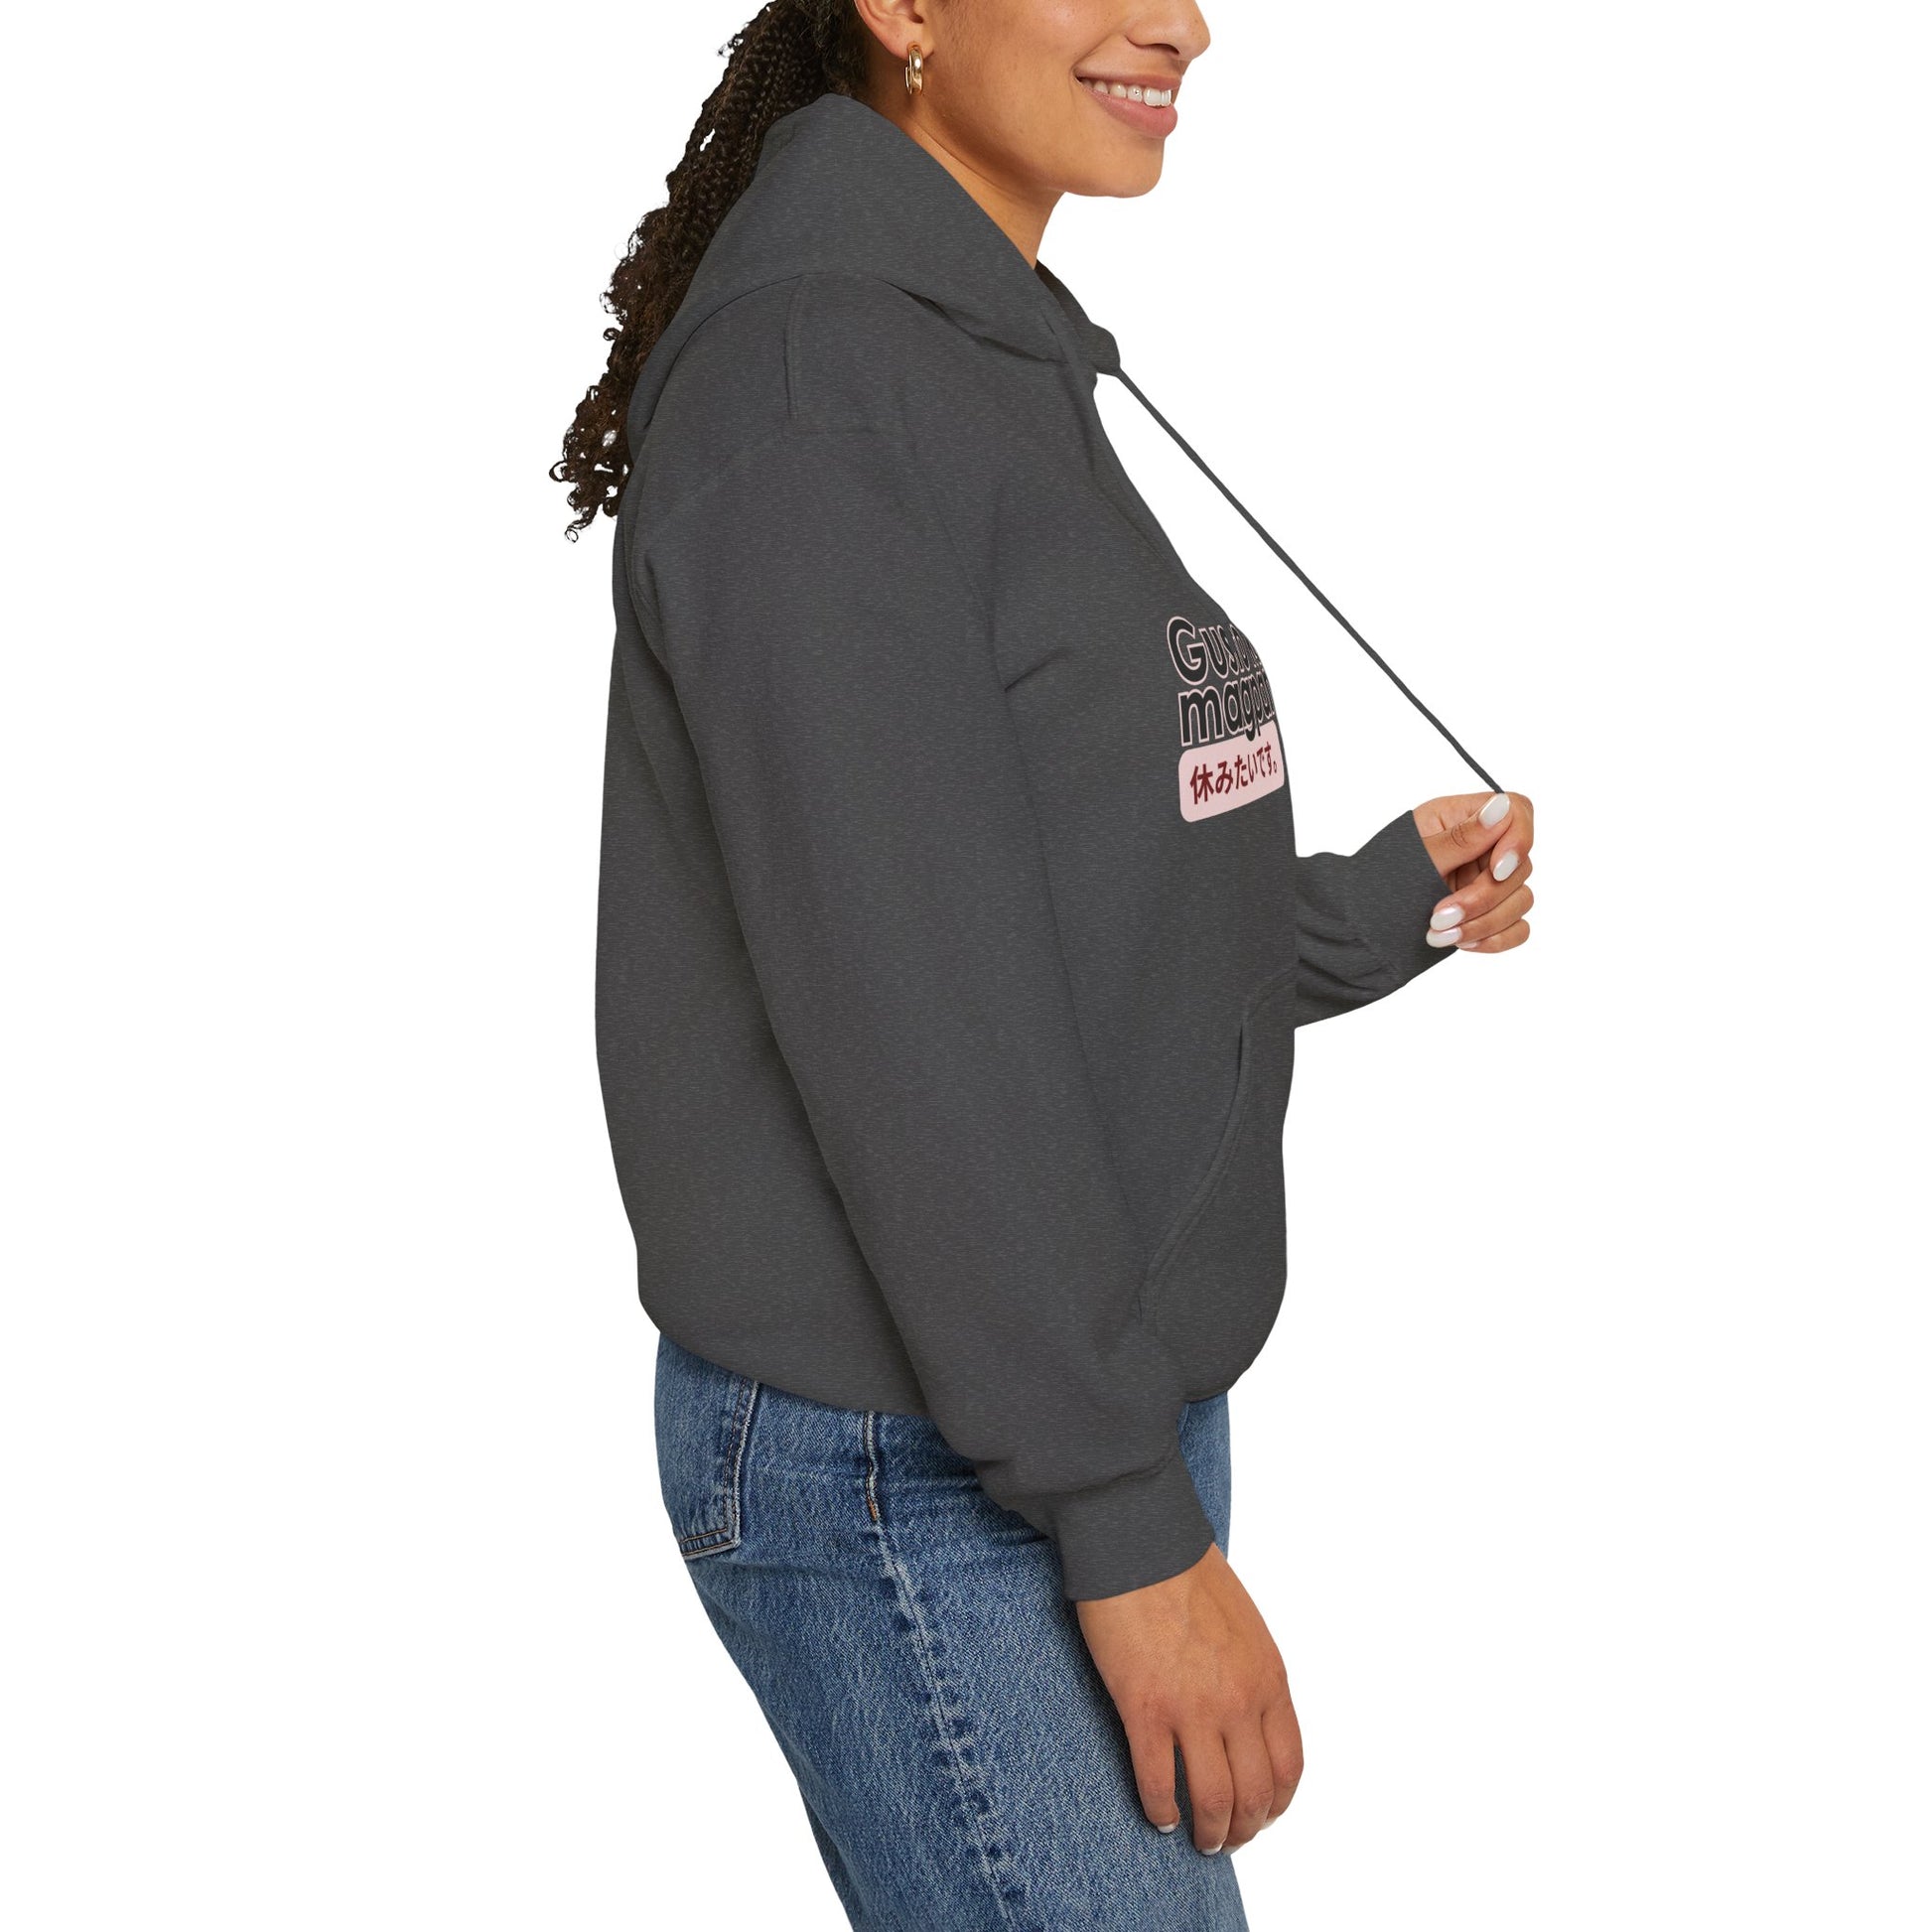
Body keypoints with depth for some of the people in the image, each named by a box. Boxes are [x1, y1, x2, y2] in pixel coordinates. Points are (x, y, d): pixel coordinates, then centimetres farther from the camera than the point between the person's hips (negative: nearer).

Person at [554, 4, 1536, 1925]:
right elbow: (899, 1006, -21)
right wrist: (1129, 1524, -20)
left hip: (1113, 1404, 9)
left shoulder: (1015, 373, 12)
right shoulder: (807, 369, -16)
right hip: (911, 1479, -9)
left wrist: (1383, 907, 13)